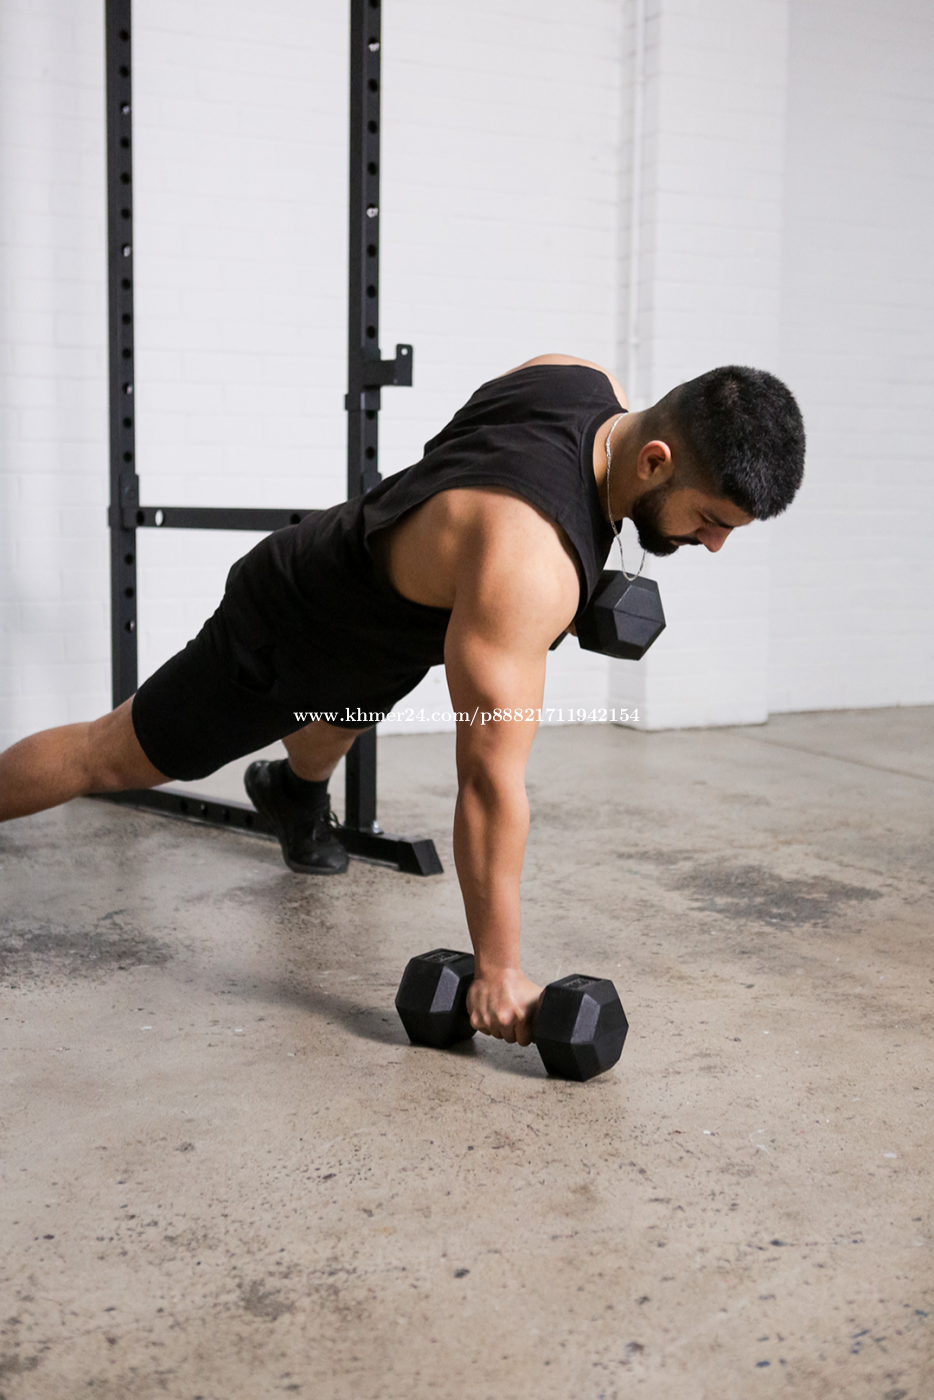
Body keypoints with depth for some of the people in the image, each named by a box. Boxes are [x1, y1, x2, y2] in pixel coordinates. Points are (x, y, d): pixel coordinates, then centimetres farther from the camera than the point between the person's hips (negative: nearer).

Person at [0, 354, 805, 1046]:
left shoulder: (590, 383, -19)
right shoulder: (527, 564, -44)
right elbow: (491, 781, -40)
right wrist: (498, 972, -31)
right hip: (285, 641, -9)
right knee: (116, 760, 10)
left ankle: (297, 793, 73)